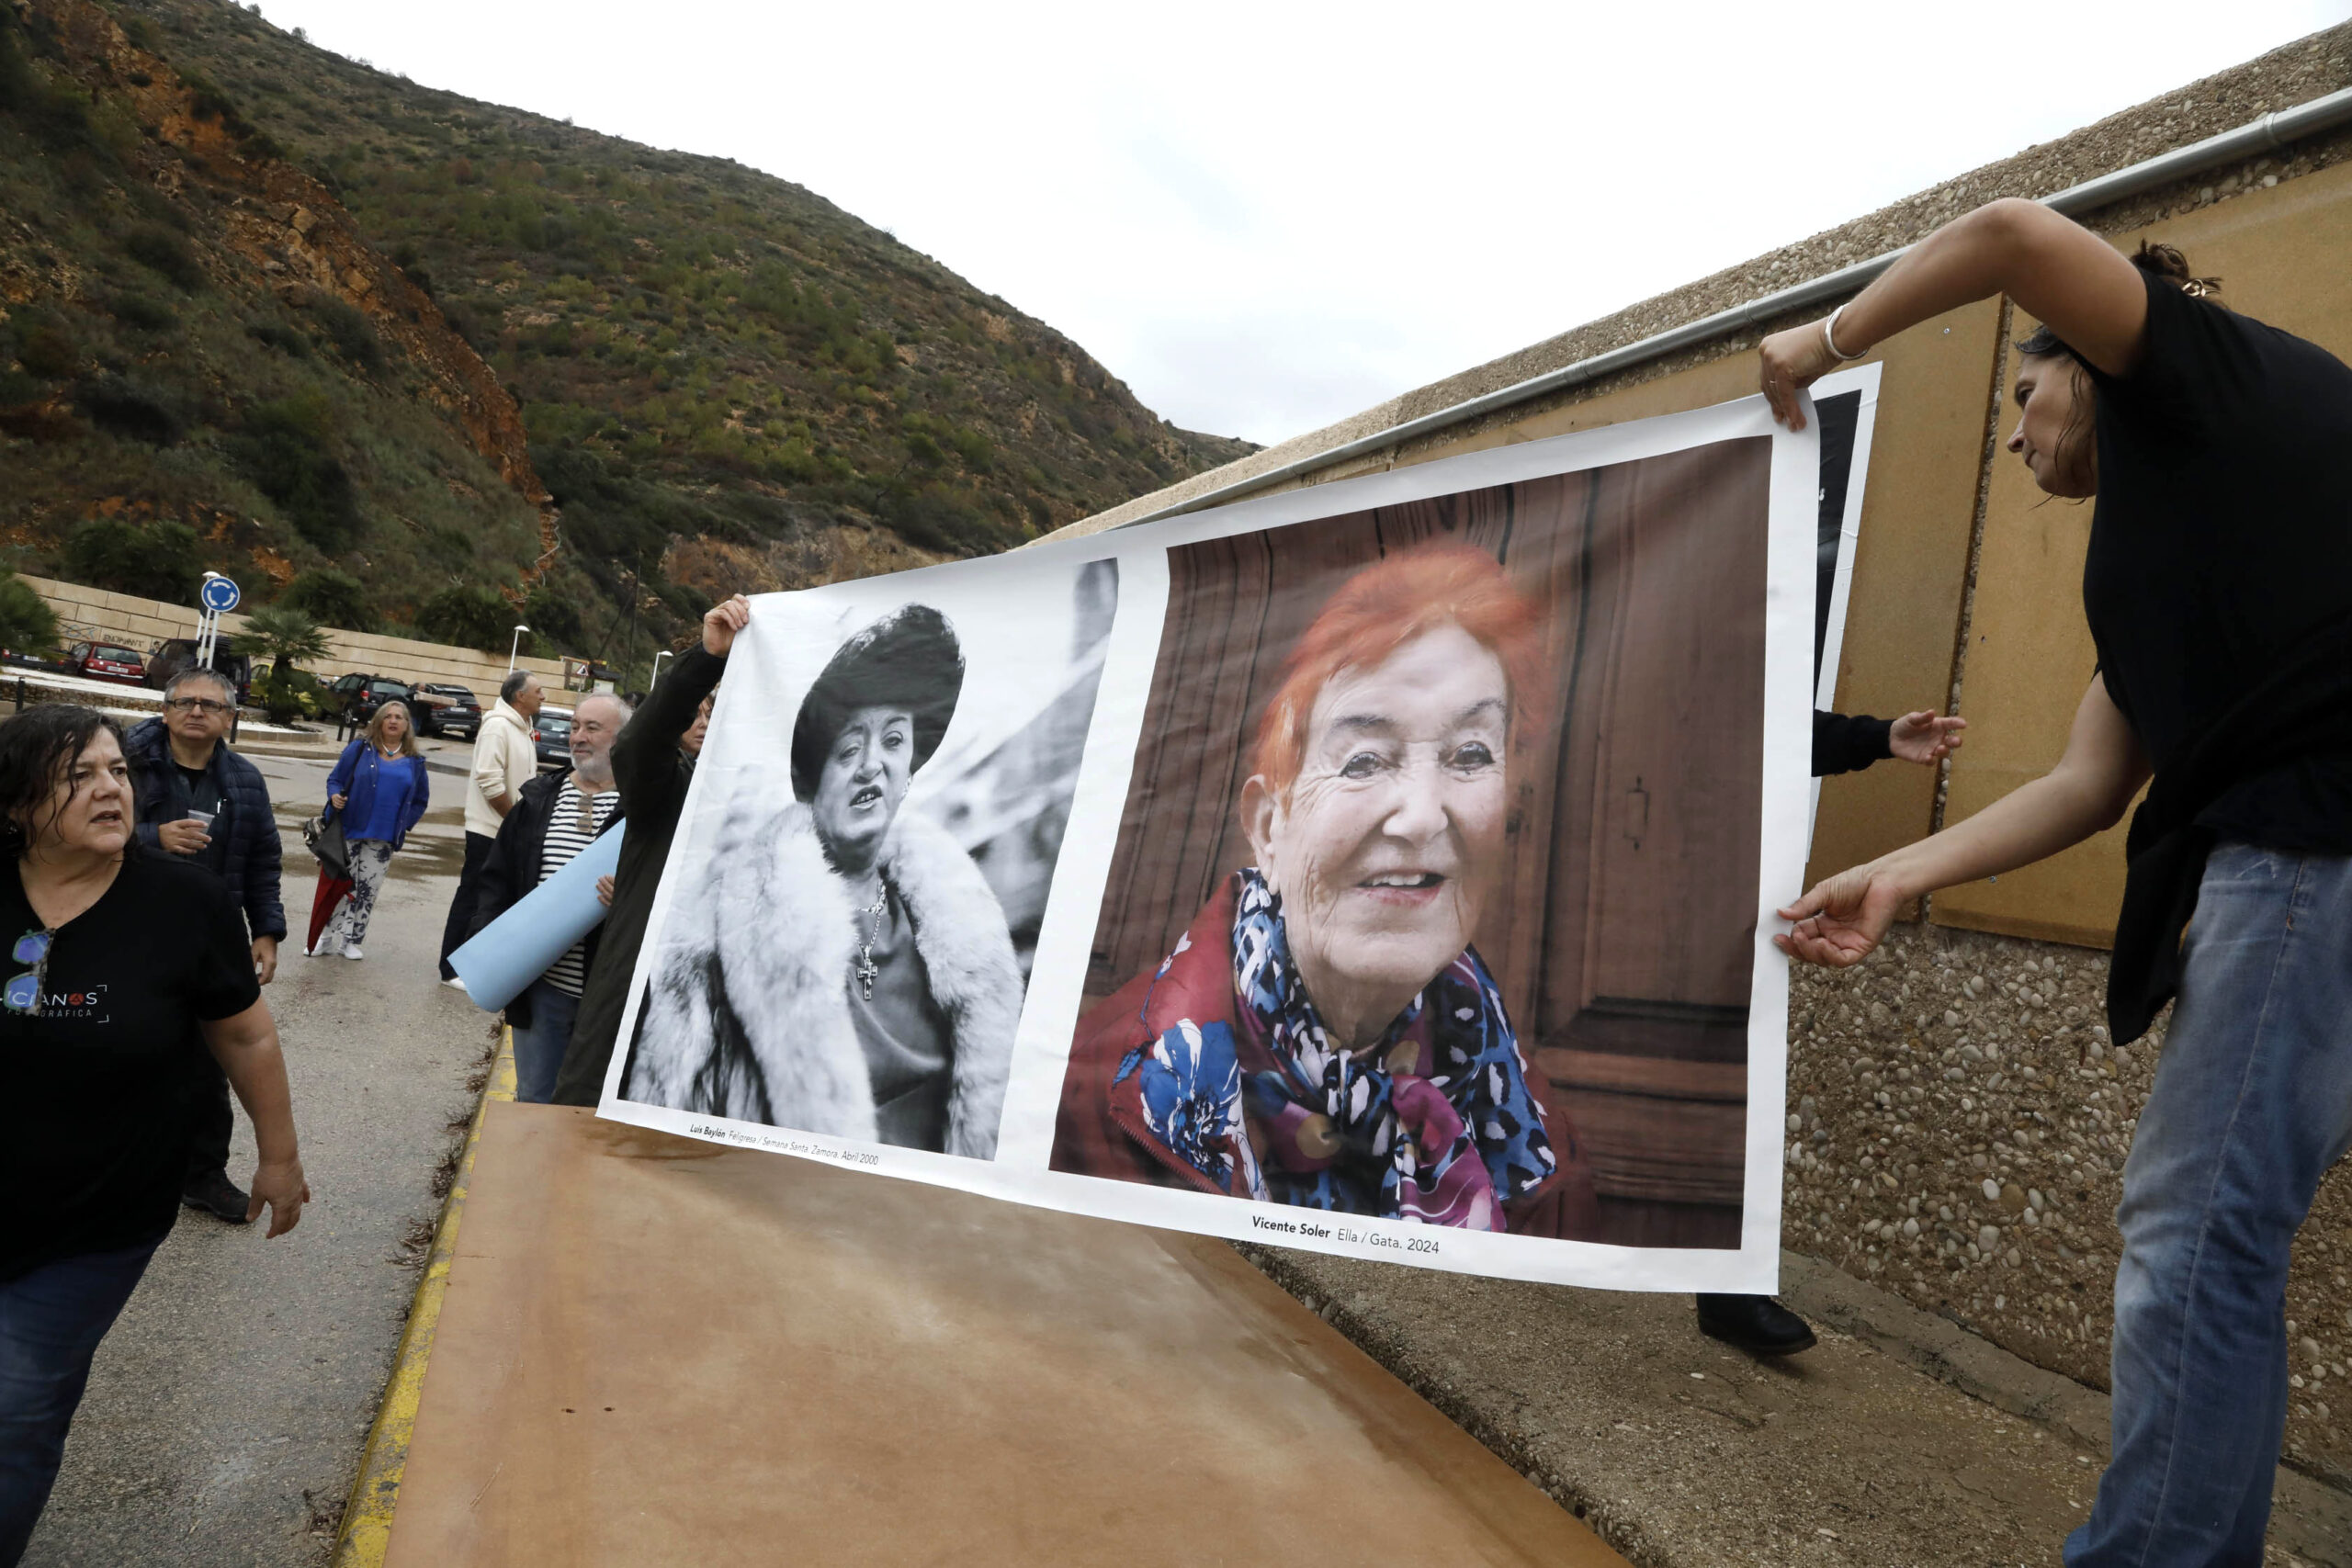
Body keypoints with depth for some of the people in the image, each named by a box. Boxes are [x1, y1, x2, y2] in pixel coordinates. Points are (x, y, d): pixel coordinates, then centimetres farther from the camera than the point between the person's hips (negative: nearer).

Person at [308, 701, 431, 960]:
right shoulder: (360, 748, 1)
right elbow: (335, 779, 5)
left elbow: (421, 801, 15)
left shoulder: (414, 762, 7)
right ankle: (326, 936, 13)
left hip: (384, 840, 2)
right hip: (349, 830, -2)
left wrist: (404, 824, 2)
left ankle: (350, 940, 16)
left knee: (368, 890, 5)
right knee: (339, 884, 2)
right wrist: (335, 796, -15)